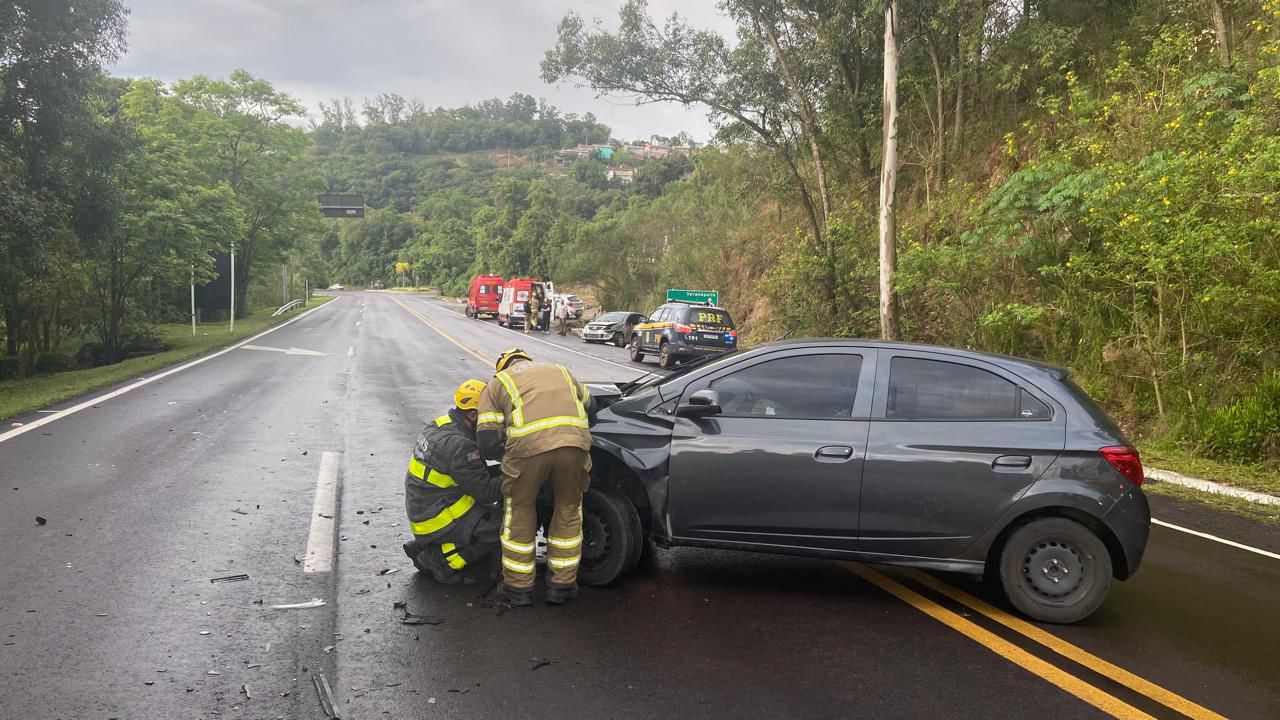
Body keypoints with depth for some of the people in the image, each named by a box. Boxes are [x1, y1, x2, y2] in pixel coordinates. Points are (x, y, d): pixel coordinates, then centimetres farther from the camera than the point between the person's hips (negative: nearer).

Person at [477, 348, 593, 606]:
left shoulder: (498, 383, 24)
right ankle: (562, 585, 28)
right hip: (574, 443, 2)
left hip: (528, 446, -2)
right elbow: (587, 402, 43)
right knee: (568, 512, 21)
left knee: (519, 515, 18)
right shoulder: (560, 370, 35)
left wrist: (508, 454, 33)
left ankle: (518, 588, 27)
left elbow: (487, 440, 14)